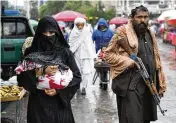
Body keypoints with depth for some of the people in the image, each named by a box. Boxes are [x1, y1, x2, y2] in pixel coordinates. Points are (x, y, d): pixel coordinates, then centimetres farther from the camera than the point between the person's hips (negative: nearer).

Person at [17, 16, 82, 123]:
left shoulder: (65, 52, -1)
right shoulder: (32, 53, 1)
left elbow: (77, 77, -3)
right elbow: (21, 76, -6)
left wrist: (58, 91, -14)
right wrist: (42, 71, -18)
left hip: (60, 103, 0)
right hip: (38, 104, 0)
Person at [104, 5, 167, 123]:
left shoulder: (150, 34, 13)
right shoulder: (123, 33, -7)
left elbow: (156, 59, 17)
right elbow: (108, 54, -7)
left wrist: (161, 84, 14)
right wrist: (128, 62, -17)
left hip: (149, 86, 7)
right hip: (130, 86, -7)